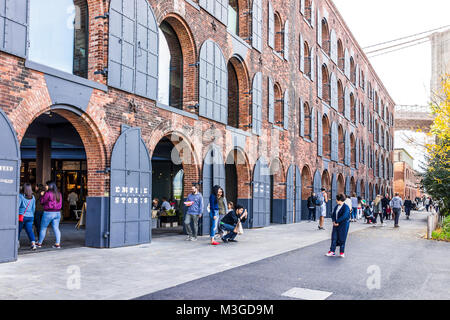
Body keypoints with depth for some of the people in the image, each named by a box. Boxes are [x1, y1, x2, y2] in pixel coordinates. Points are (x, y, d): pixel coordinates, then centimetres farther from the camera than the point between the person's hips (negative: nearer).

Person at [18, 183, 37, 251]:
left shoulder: (20, 196, -8)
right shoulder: (33, 197, 6)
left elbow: (17, 206, -11)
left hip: (21, 216, -3)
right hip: (30, 216, 3)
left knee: (18, 230, 12)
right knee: (29, 230, -1)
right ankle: (33, 244, -15)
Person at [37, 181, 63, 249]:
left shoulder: (48, 193, -13)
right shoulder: (59, 194, 7)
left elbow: (42, 202, -5)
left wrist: (42, 195, 10)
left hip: (48, 213, -6)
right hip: (57, 213, 6)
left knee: (43, 228, 8)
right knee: (56, 228, 6)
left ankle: (39, 243, 19)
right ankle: (58, 243, -1)